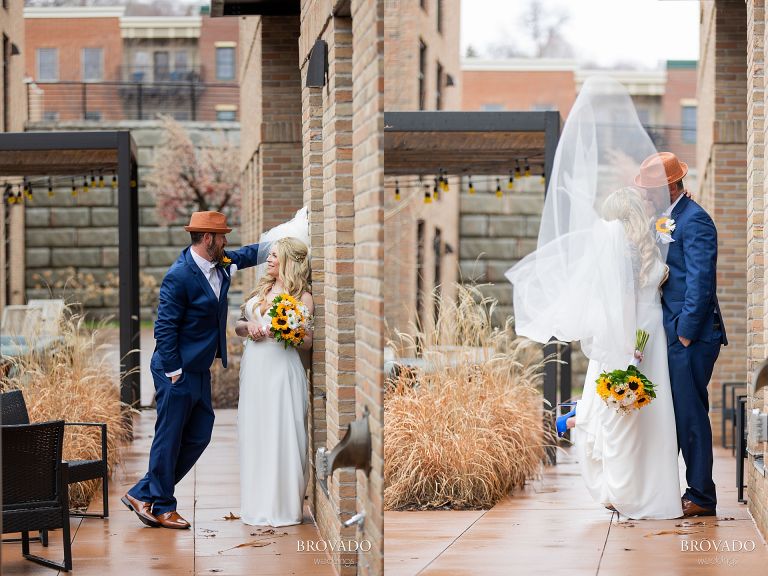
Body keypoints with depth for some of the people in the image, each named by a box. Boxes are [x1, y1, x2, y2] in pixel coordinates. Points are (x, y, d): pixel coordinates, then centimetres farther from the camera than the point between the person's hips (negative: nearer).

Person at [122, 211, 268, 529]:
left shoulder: (221, 264, 7)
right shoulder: (179, 276, -19)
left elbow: (250, 254, 27)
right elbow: (164, 327, -19)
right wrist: (173, 372, -19)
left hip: (201, 371, 10)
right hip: (179, 371, -10)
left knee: (198, 436, 12)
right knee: (169, 438, 0)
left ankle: (143, 495, 19)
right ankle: (161, 508, 11)